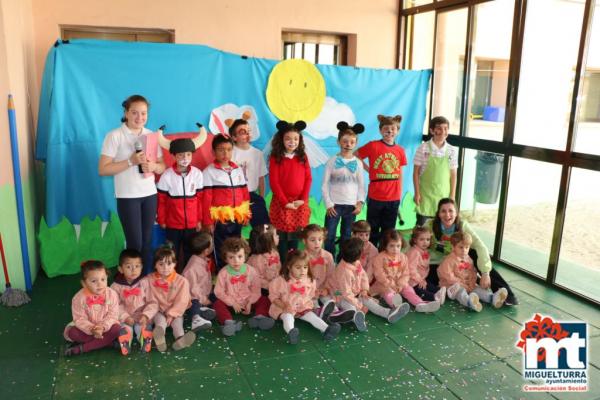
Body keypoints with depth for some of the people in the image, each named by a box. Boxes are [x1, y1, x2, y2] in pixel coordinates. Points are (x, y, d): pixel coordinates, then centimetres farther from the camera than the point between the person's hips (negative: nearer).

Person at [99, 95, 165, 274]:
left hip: (150, 195, 4)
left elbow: (163, 167, 10)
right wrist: (131, 161, -21)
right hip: (127, 197, -4)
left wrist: (153, 166, -13)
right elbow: (102, 170, -12)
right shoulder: (114, 136, -7)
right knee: (135, 243, 0)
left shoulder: (151, 135, 7)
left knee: (147, 242, 10)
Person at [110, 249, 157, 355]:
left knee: (143, 328, -27)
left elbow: (152, 303, -3)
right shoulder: (116, 286, -1)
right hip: (125, 319, 0)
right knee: (125, 329, -28)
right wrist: (125, 317, -18)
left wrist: (146, 315, -18)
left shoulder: (144, 283, -2)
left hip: (142, 317, 0)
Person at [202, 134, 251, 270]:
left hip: (237, 219, 5)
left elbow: (245, 193, 12)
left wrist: (246, 214, 10)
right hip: (219, 220, -5)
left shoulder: (238, 169, 9)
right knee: (221, 252, 4)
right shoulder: (209, 171, -6)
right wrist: (208, 221, -10)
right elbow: (206, 198, -8)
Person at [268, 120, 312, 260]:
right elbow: (274, 182, -7)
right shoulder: (275, 157, -2)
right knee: (282, 237, 1)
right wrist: (285, 202, -12)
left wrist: (303, 199, -7)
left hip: (300, 203, 3)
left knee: (295, 237, 8)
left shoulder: (303, 157, 8)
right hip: (281, 203, -2)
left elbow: (308, 179, 5)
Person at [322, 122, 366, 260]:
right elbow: (325, 184, -4)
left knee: (346, 237, 11)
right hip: (335, 205, -2)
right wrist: (328, 204, -10)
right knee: (329, 236, -3)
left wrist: (360, 202, -7)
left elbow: (361, 185, 6)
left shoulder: (358, 163, 4)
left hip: (351, 205, 2)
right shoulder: (332, 161, -2)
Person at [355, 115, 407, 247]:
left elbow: (400, 173, 11)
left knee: (389, 230, 14)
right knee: (373, 230, 9)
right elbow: (354, 156, 1)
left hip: (394, 198, 3)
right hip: (375, 197, -3)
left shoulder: (400, 151, 4)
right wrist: (369, 169, -3)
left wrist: (400, 194, 11)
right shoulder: (373, 145, -7)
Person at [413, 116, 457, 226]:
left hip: (443, 195, 2)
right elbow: (416, 172, -3)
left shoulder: (452, 151, 0)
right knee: (421, 224, 4)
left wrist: (452, 195, 2)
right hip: (425, 194, -2)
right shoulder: (423, 148, -7)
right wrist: (417, 193, -7)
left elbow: (453, 175, 5)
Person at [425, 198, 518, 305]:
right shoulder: (430, 225, -20)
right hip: (436, 265, -1)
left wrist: (485, 273, -37)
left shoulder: (462, 225, -17)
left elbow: (481, 247, -26)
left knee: (475, 254, -27)